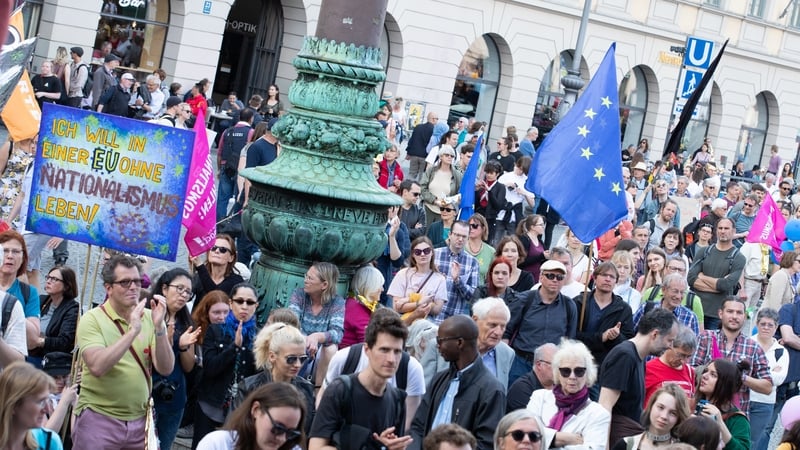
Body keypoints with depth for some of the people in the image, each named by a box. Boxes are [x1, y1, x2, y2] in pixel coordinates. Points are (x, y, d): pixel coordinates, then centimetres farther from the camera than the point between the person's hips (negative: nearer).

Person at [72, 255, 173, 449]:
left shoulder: (149, 317, 3)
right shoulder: (92, 319, -7)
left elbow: (165, 368, -5)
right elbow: (97, 366, -22)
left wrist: (159, 327, -17)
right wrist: (132, 331, -25)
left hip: (140, 419, 3)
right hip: (98, 418, -3)